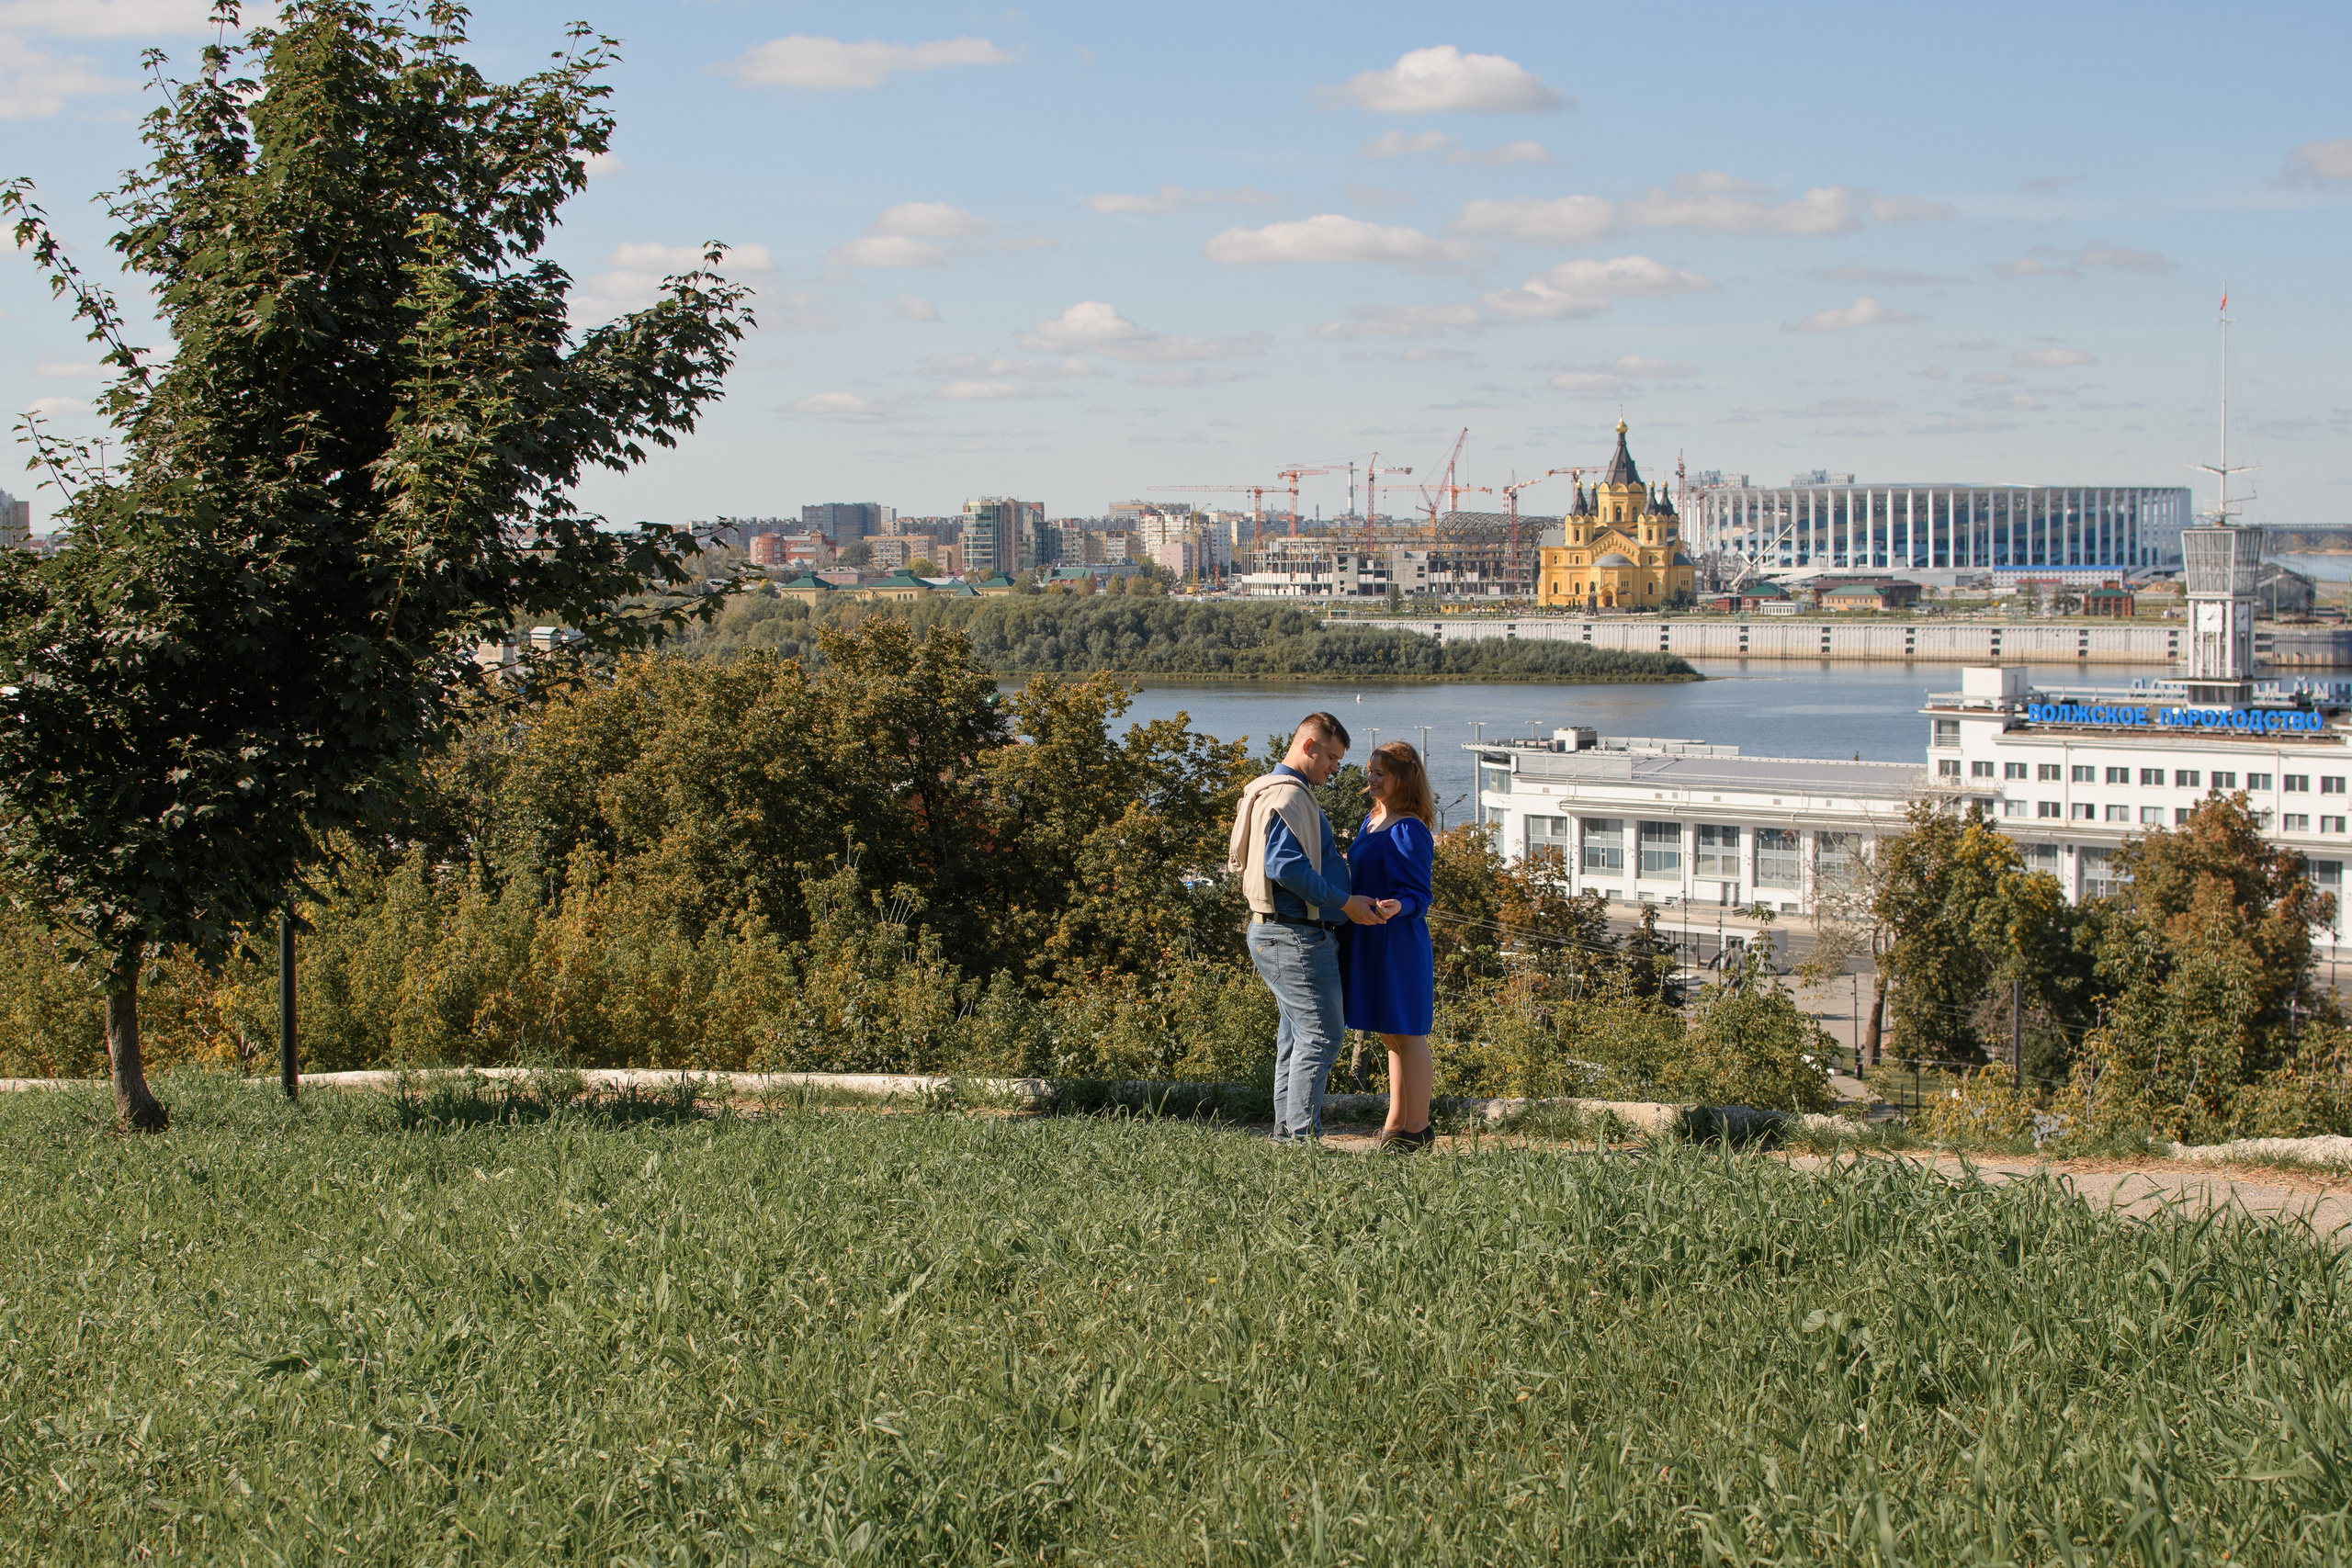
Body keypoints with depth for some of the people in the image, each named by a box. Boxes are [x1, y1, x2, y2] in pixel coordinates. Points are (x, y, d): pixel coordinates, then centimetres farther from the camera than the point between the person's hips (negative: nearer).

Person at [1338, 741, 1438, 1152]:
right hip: (1369, 944, 10)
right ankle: (1396, 1123, 23)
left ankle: (1417, 1128, 5)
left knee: (1405, 1034, -2)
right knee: (1391, 1035, 15)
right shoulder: (1373, 823, 13)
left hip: (1397, 944, -10)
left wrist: (1397, 906, -36)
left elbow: (1419, 896, -18)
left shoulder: (1408, 831, -15)